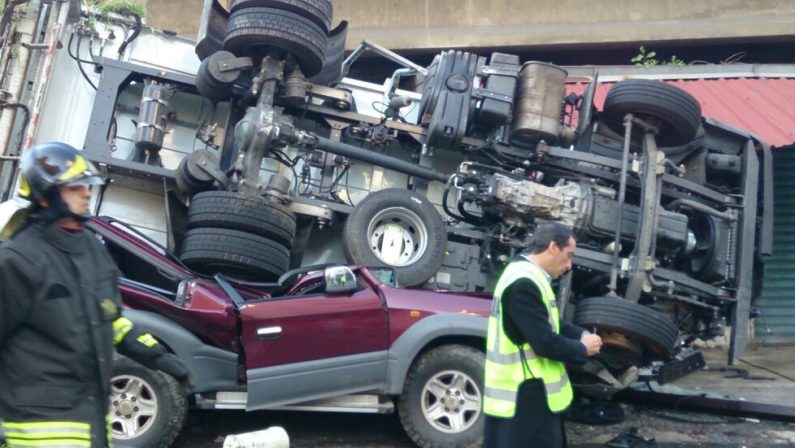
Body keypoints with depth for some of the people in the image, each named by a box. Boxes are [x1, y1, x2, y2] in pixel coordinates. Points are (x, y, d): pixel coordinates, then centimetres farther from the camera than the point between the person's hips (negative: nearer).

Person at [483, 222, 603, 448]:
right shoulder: (523, 283, -24)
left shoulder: (530, 277, 12)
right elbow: (545, 343, -25)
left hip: (533, 394, 11)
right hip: (522, 399, -11)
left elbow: (551, 324, 21)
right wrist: (583, 349, -8)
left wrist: (581, 335, 4)